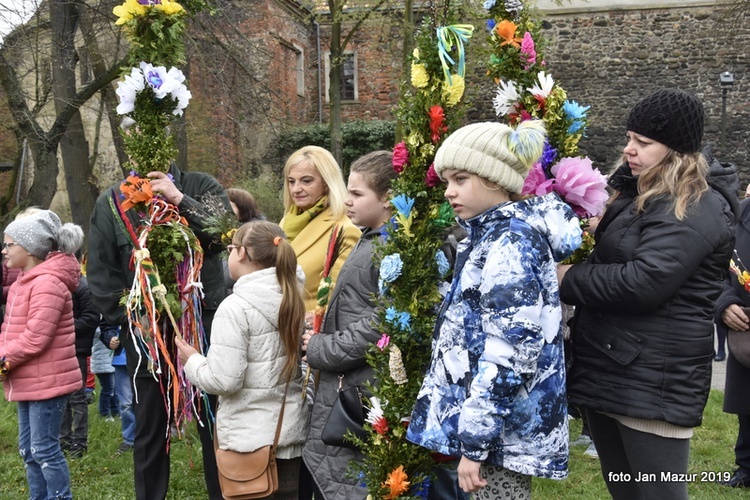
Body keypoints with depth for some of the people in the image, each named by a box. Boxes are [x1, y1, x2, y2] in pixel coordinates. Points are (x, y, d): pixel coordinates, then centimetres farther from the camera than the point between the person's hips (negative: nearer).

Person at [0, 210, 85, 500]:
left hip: (47, 381, -10)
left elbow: (35, 338, -23)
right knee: (28, 449, 17)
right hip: (29, 381, 10)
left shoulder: (47, 283, -18)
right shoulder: (23, 282, 14)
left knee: (45, 449, -2)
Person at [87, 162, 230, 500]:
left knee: (216, 427, 8)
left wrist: (179, 200, -19)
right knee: (150, 433, 13)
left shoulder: (203, 187, 1)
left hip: (205, 325, -1)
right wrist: (130, 320, -4)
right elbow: (101, 275, 3)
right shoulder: (111, 202, 5)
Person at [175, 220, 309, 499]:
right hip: (292, 433, 6)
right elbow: (300, 361, 8)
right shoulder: (295, 299, 2)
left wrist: (192, 361, -1)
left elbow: (224, 380, -20)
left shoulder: (236, 306, -17)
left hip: (250, 440, -6)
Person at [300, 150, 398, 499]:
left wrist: (318, 350, -14)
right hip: (341, 386, 10)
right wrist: (319, 342, 8)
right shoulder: (370, 243, 14)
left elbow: (379, 327, -25)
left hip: (362, 397, -10)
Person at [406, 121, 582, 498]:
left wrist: (474, 440, -22)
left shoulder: (510, 242, -18)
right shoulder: (493, 235, 12)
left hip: (501, 427, -9)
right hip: (492, 417, 9)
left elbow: (510, 352, -24)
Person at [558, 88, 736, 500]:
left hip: (654, 381, -10)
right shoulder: (639, 197, 16)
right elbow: (610, 263, 25)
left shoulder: (692, 211, -15)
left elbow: (643, 283, -26)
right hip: (609, 371, 10)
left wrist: (569, 279, -13)